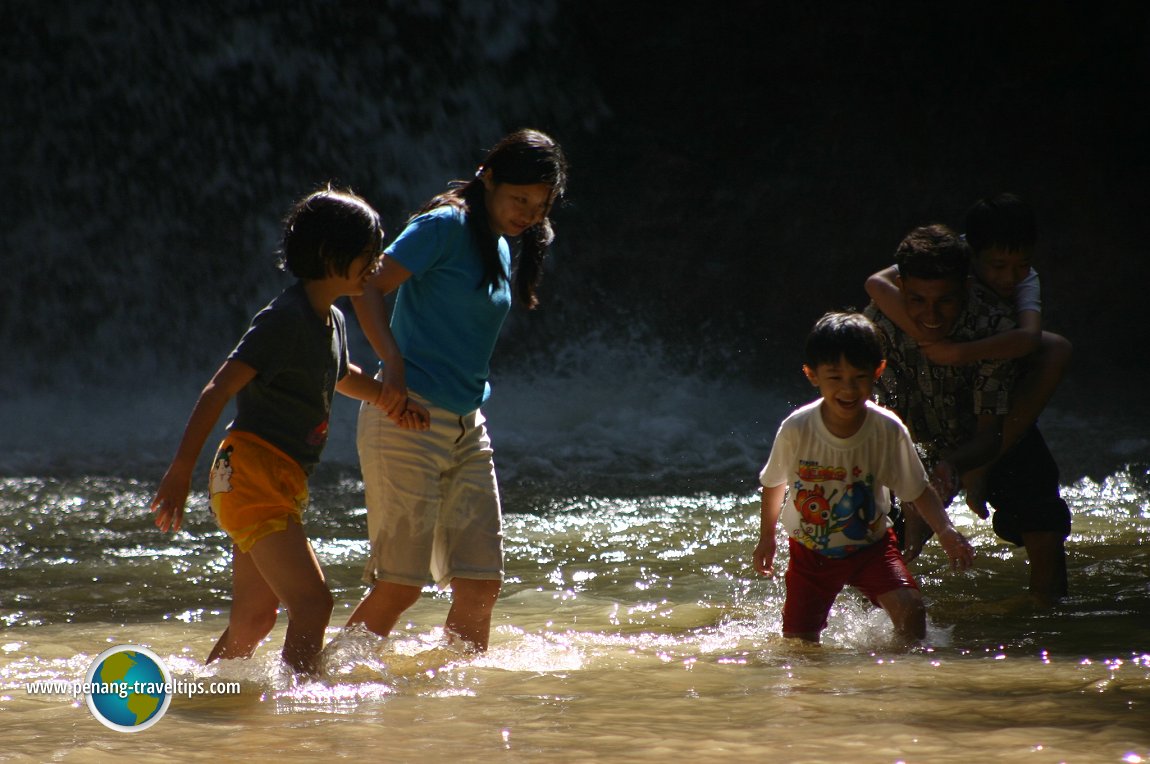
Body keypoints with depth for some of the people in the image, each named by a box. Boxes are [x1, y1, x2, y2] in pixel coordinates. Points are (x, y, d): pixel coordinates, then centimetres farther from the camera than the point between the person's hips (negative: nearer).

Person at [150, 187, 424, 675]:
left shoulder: (332, 321, 14)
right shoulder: (286, 319, -15)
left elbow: (341, 376, 36)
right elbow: (219, 389, -20)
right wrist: (180, 472, -25)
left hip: (282, 483, 10)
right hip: (252, 473, -10)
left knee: (254, 618, 13)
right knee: (312, 603, -15)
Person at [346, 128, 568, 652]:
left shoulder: (505, 247, 15)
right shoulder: (445, 226, -9)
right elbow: (370, 289, -17)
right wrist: (393, 366, -28)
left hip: (467, 426, 8)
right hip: (408, 416, -8)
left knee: (481, 584, 5)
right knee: (400, 584, -8)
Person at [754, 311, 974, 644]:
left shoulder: (888, 430, -20)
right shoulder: (796, 429, -20)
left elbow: (919, 490, -8)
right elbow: (774, 483, 0)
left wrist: (946, 532, -24)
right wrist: (766, 537, 11)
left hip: (871, 545, 0)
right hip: (811, 551, 0)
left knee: (910, 607, -23)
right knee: (798, 642, -1)